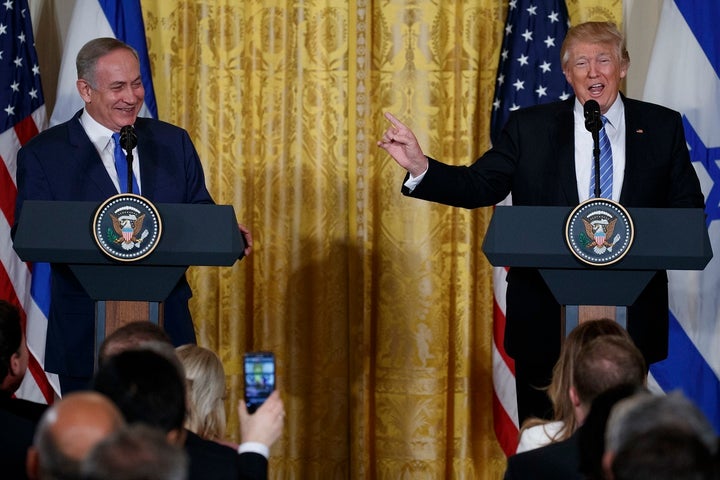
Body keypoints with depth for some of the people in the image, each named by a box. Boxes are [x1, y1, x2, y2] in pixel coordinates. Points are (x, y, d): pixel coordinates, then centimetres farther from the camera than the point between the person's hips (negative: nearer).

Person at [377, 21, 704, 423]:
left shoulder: (662, 126, 4)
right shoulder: (530, 127, 4)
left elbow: (689, 208, 4)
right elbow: (479, 186, -1)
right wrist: (421, 167, -18)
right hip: (546, 313, 0)